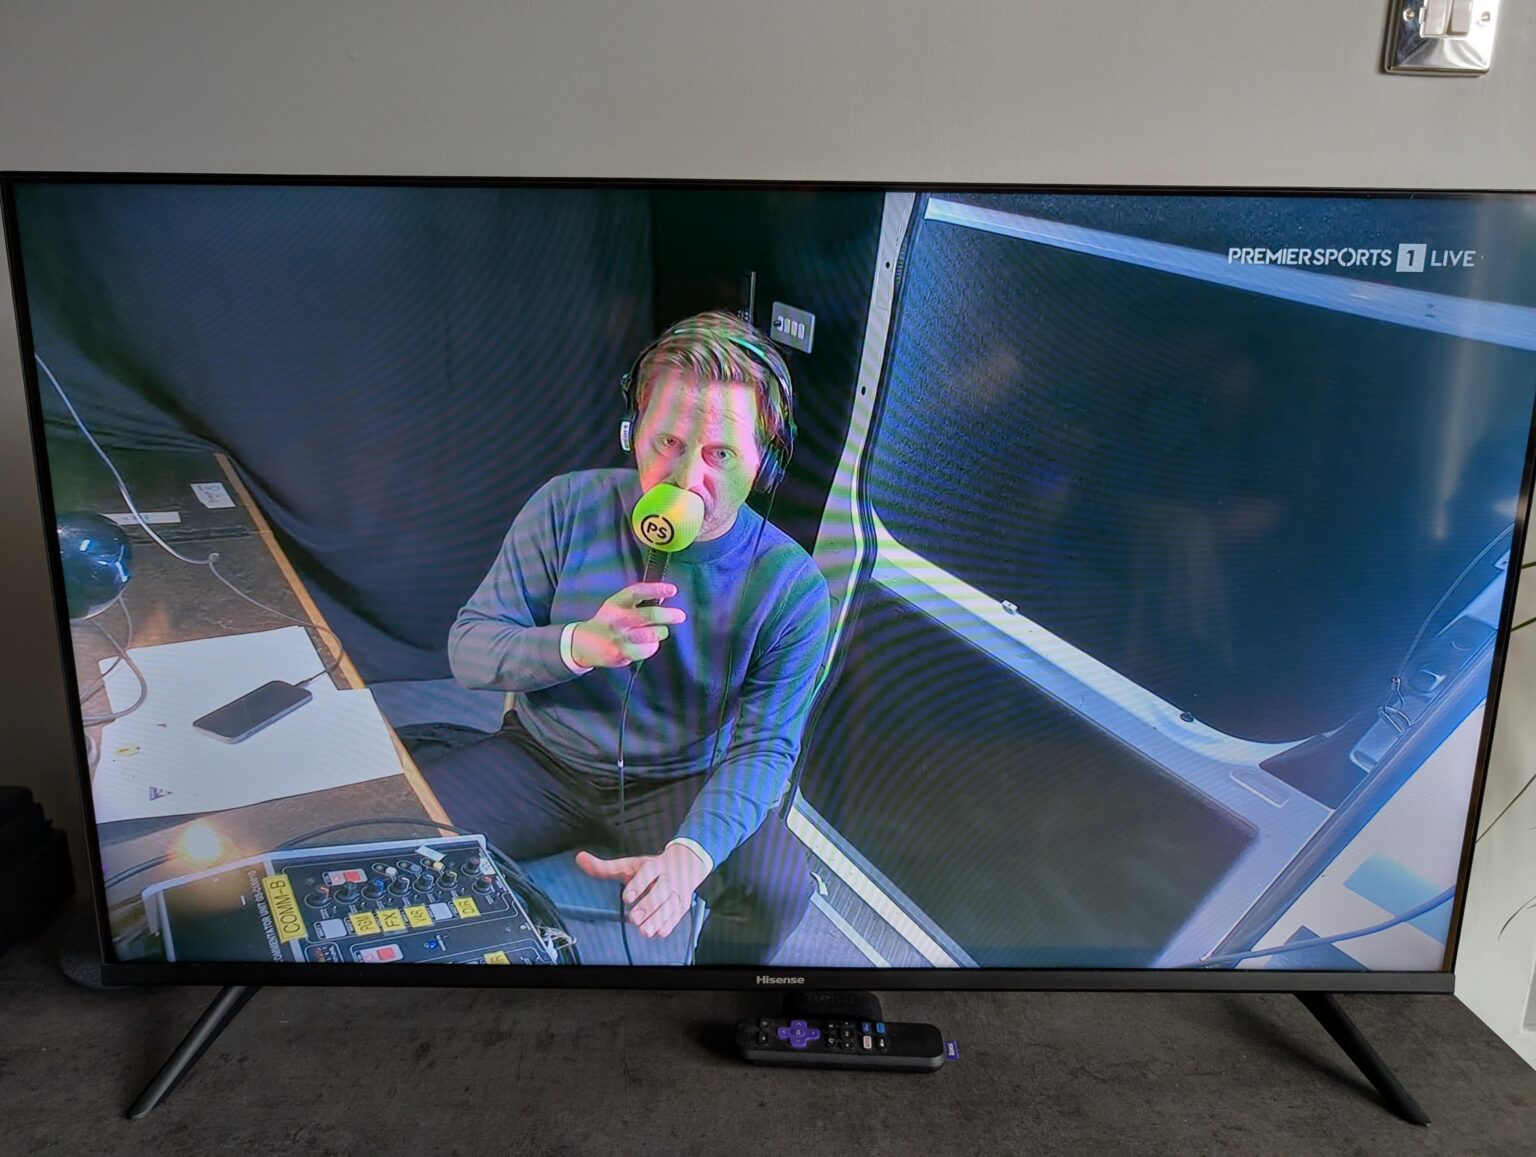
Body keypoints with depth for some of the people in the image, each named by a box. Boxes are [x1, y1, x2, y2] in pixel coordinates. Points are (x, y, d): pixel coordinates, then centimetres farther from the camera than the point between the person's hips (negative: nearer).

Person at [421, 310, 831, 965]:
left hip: (683, 783, 0)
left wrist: (690, 851, -36)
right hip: (543, 762, 1)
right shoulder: (569, 507, -12)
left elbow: (764, 744, -16)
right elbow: (468, 649, -11)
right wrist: (578, 644, -34)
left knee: (779, 887, -26)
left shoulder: (791, 586, -15)